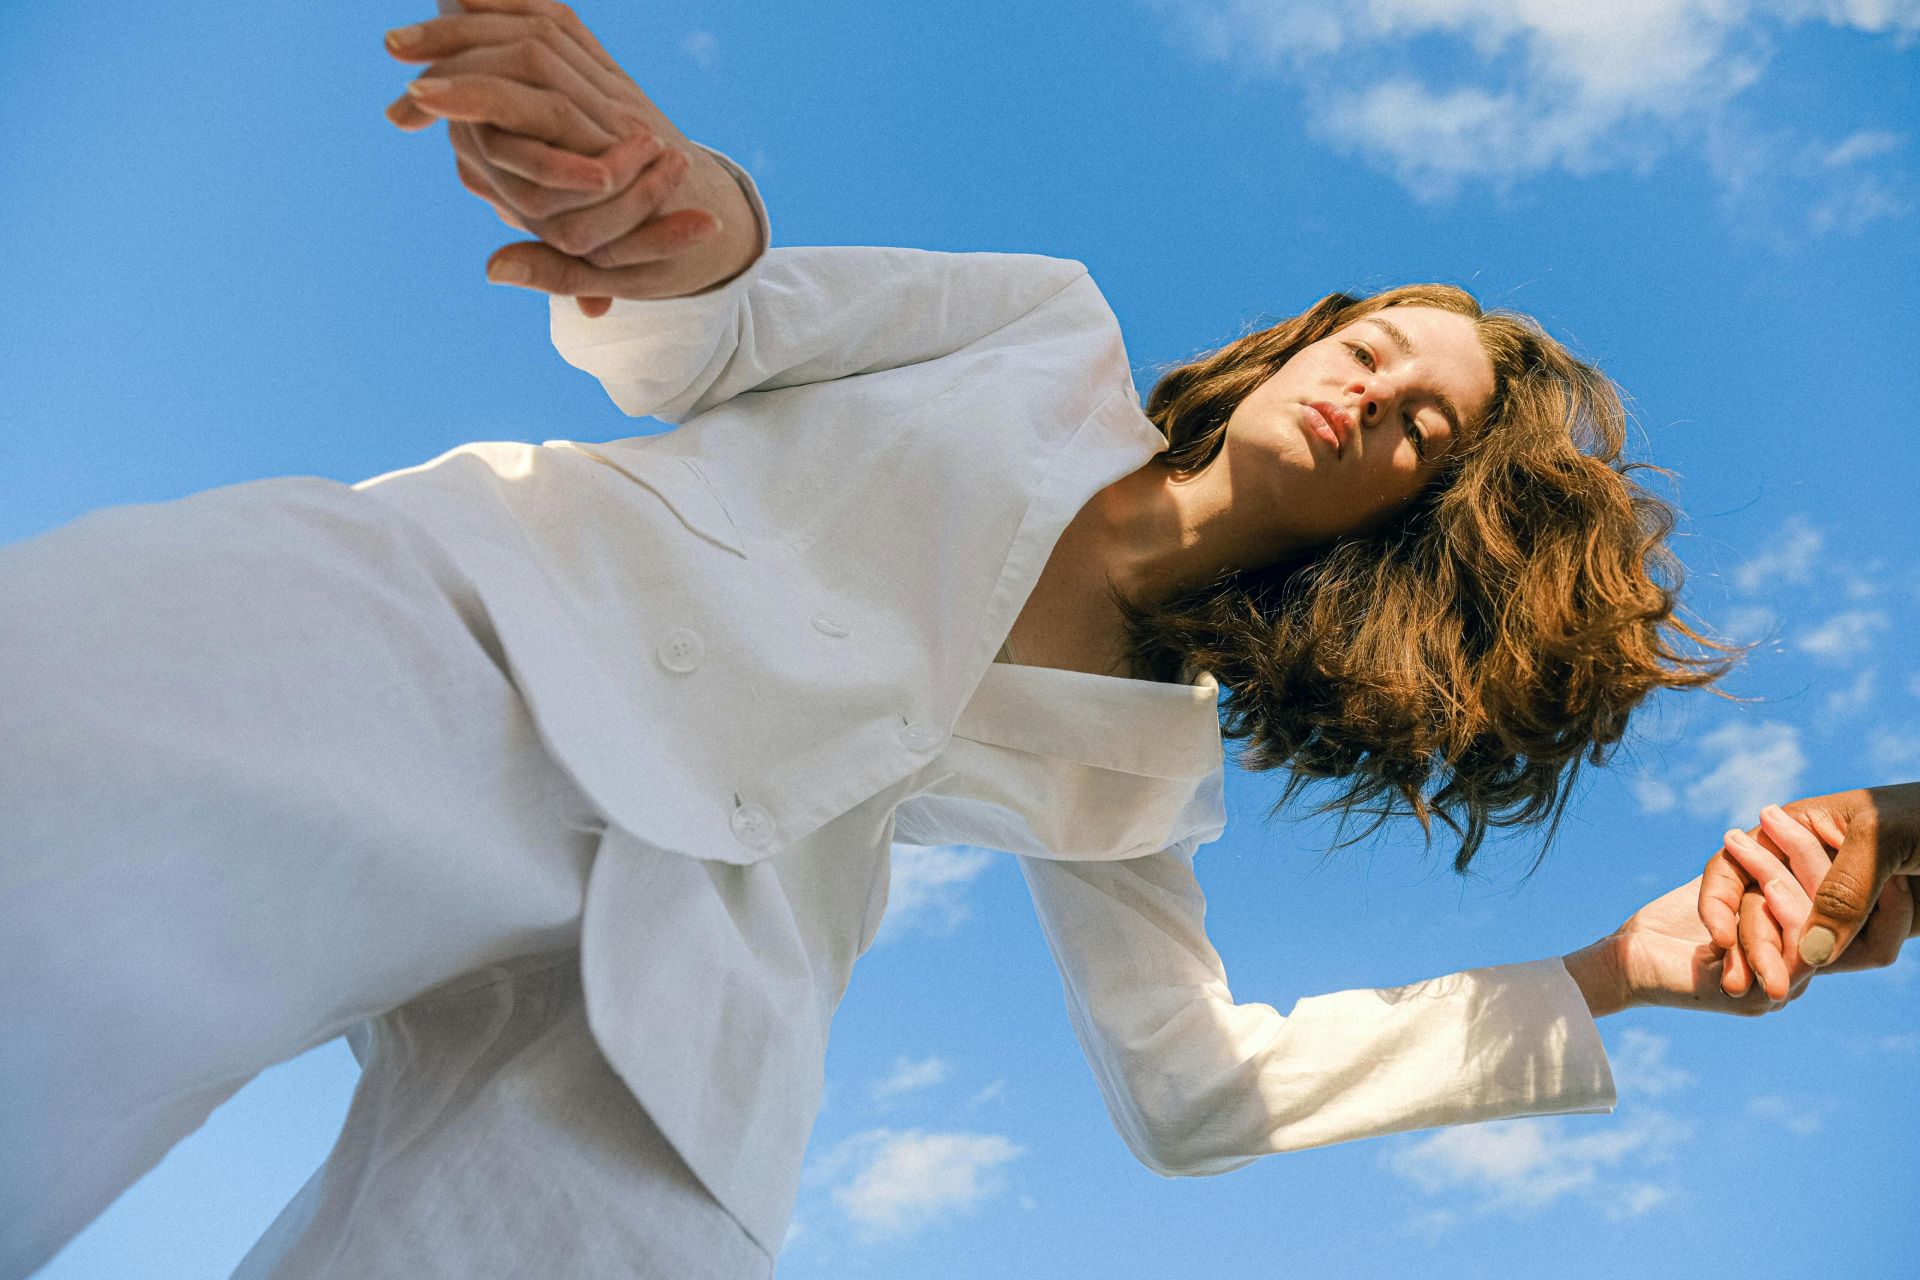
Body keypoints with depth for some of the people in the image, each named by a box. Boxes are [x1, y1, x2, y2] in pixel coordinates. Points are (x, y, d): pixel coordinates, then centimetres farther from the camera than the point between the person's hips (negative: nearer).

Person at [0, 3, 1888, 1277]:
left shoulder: (1135, 759, 20)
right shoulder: (1057, 335, 16)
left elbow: (1187, 1085, 23)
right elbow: (683, 343, 10)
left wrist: (1614, 974, 21)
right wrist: (682, 214, -18)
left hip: (696, 942, 3)